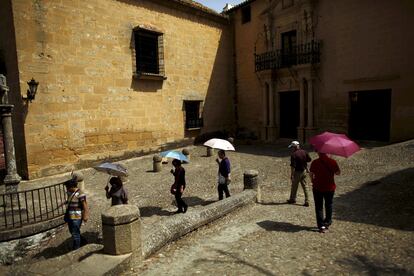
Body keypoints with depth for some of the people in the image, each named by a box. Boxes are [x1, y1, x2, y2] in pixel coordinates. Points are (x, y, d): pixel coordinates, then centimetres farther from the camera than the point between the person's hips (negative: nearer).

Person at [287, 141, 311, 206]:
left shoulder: (293, 154, -19)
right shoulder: (304, 152, -1)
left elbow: (292, 166, -21)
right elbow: (309, 159, 11)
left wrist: (291, 175, -16)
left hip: (297, 172, -5)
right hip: (304, 171, 5)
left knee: (294, 186, 12)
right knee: (305, 186, 10)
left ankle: (292, 199, 28)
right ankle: (307, 201, 9)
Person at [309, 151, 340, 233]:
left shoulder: (314, 163, -10)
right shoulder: (333, 162, -9)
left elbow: (311, 174, -2)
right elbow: (338, 173, 3)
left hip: (317, 188, -1)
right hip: (330, 188, 2)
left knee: (319, 207, 8)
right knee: (328, 205, 22)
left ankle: (321, 225, 3)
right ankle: (327, 222, 32)